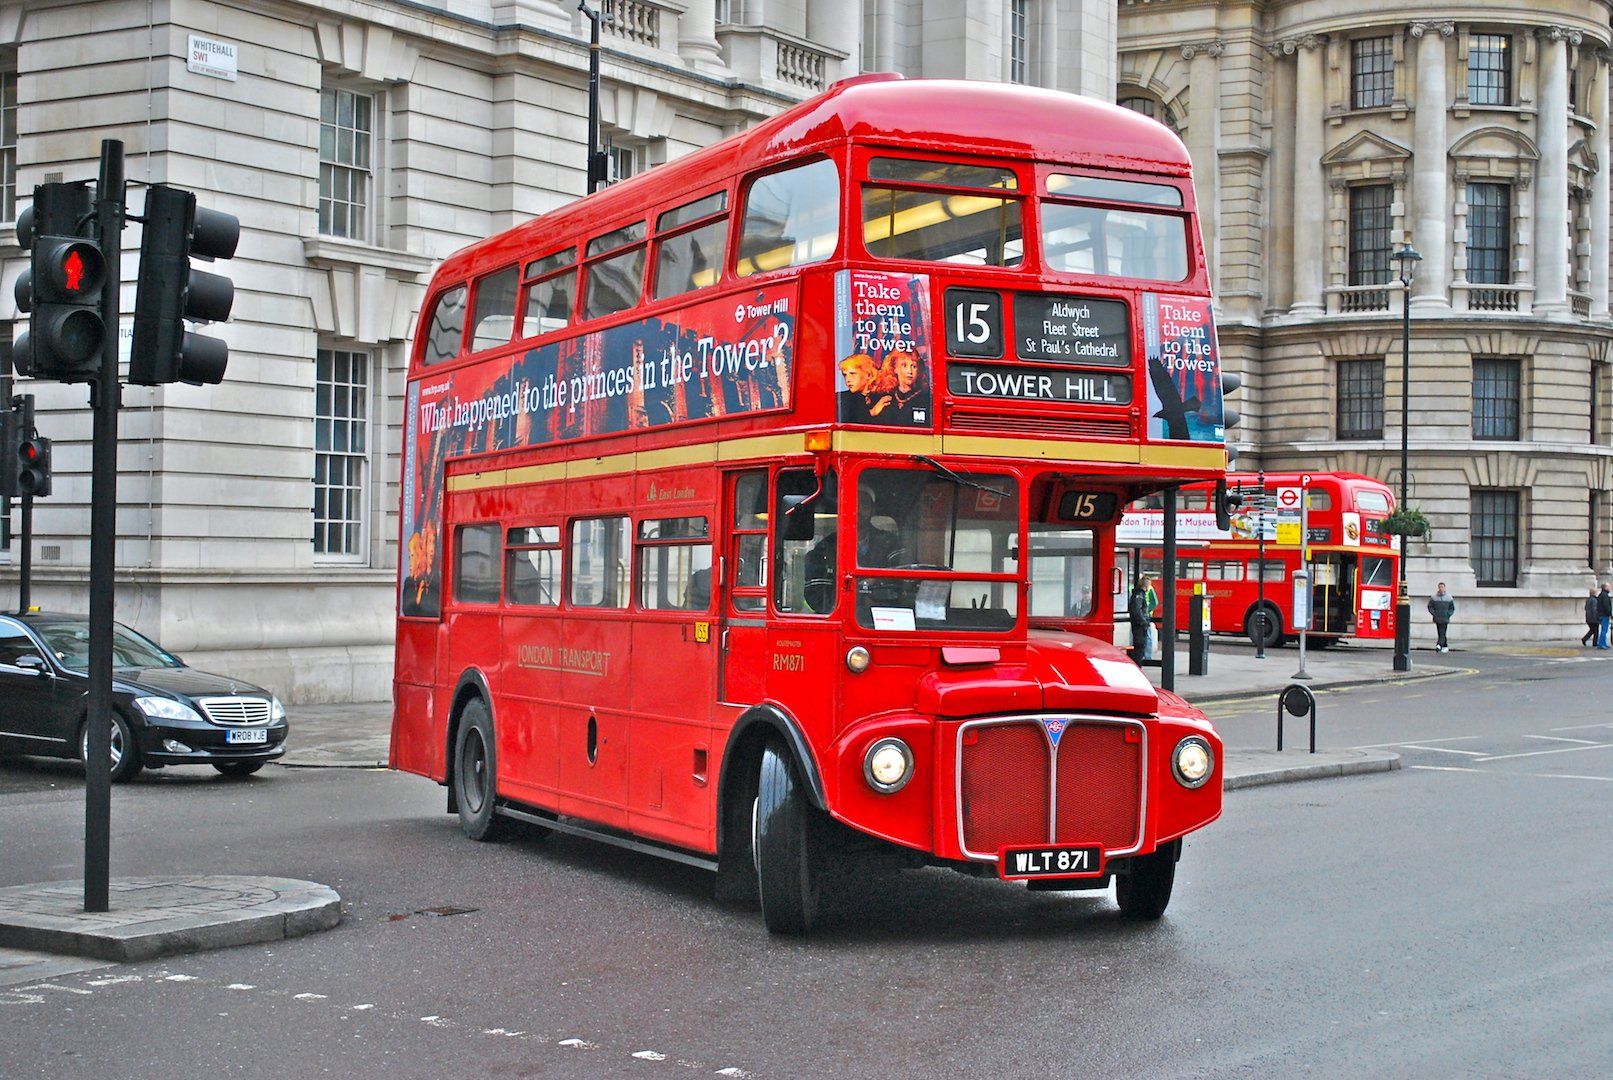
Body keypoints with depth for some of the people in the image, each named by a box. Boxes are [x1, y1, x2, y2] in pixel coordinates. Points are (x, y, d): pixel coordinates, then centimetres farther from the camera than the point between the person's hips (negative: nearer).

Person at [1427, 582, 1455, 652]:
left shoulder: (1449, 597, 3)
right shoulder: (1434, 597, 2)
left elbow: (1452, 608, 11)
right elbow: (1430, 607, 6)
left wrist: (1448, 614, -4)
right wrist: (1434, 613, -8)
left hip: (1445, 619, -2)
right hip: (1437, 619, 2)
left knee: (1442, 633, -14)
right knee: (1440, 633, 7)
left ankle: (1439, 645, -27)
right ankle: (1445, 646, 18)